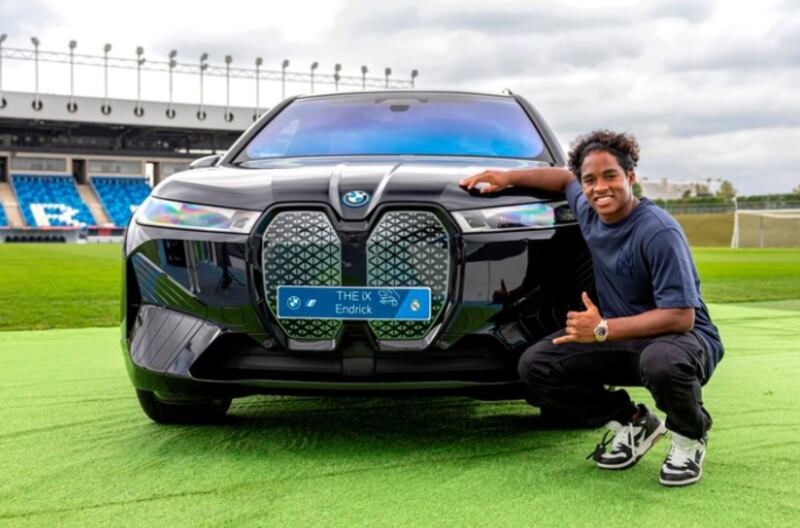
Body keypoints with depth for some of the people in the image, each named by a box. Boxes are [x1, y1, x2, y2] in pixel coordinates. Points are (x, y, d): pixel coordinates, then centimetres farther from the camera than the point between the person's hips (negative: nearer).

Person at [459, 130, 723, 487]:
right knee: (534, 366, -9)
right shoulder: (589, 212, 0)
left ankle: (689, 435, -8)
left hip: (683, 336, -7)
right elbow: (564, 180, 24)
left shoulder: (659, 232, -23)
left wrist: (603, 329, -30)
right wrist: (508, 177, 11)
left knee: (662, 362, -43)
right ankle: (630, 423, 6)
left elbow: (681, 316, -27)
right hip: (619, 338, 7)